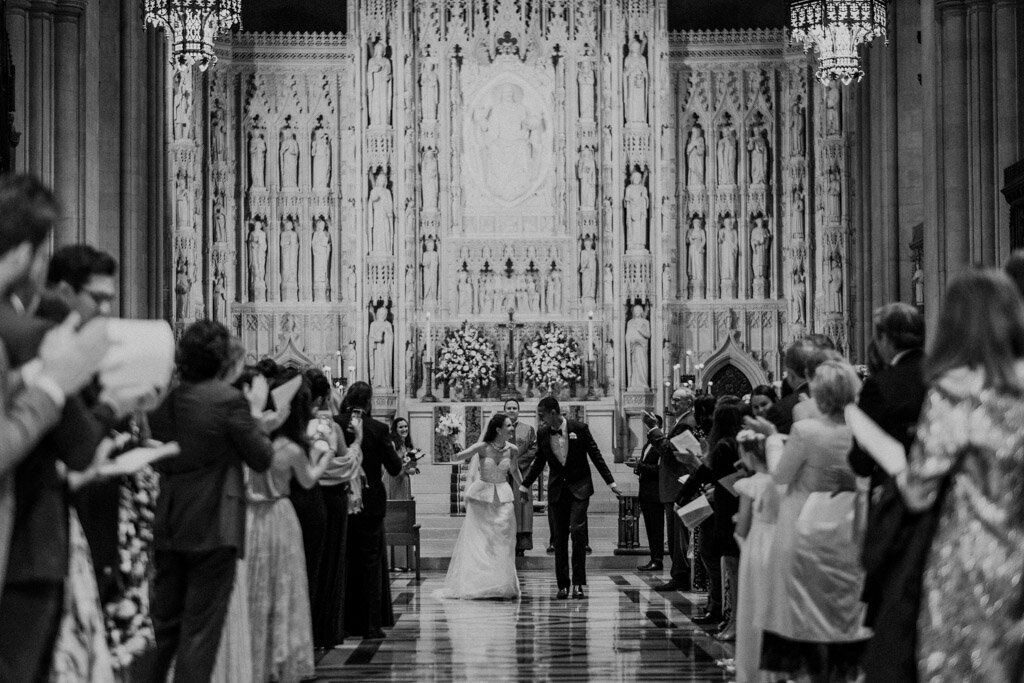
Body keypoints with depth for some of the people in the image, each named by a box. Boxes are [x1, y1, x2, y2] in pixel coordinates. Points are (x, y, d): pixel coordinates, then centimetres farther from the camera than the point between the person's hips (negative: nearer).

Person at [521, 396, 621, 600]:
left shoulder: (579, 429, -8)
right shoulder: (542, 434, 1)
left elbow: (596, 456, -1)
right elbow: (538, 463, 13)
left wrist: (611, 482, -2)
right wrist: (523, 487, 12)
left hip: (579, 487, -3)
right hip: (557, 490, 3)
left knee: (577, 531, -14)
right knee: (560, 537, 3)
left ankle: (578, 583, -9)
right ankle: (563, 585, 9)